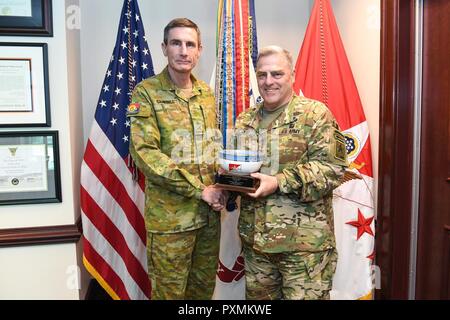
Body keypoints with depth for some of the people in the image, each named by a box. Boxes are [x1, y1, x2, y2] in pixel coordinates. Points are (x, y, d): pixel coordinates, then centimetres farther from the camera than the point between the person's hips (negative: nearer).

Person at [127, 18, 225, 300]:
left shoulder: (206, 93, 9)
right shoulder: (146, 93, -9)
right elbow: (144, 153, -18)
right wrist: (199, 190, -18)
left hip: (209, 211, 5)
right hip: (169, 215, -5)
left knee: (205, 286, 19)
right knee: (170, 290, 10)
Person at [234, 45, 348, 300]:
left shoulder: (315, 114, -6)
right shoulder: (245, 120, 11)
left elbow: (332, 167, -14)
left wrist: (279, 183, -22)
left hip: (303, 241, -5)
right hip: (254, 238, 5)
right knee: (257, 296, 19)